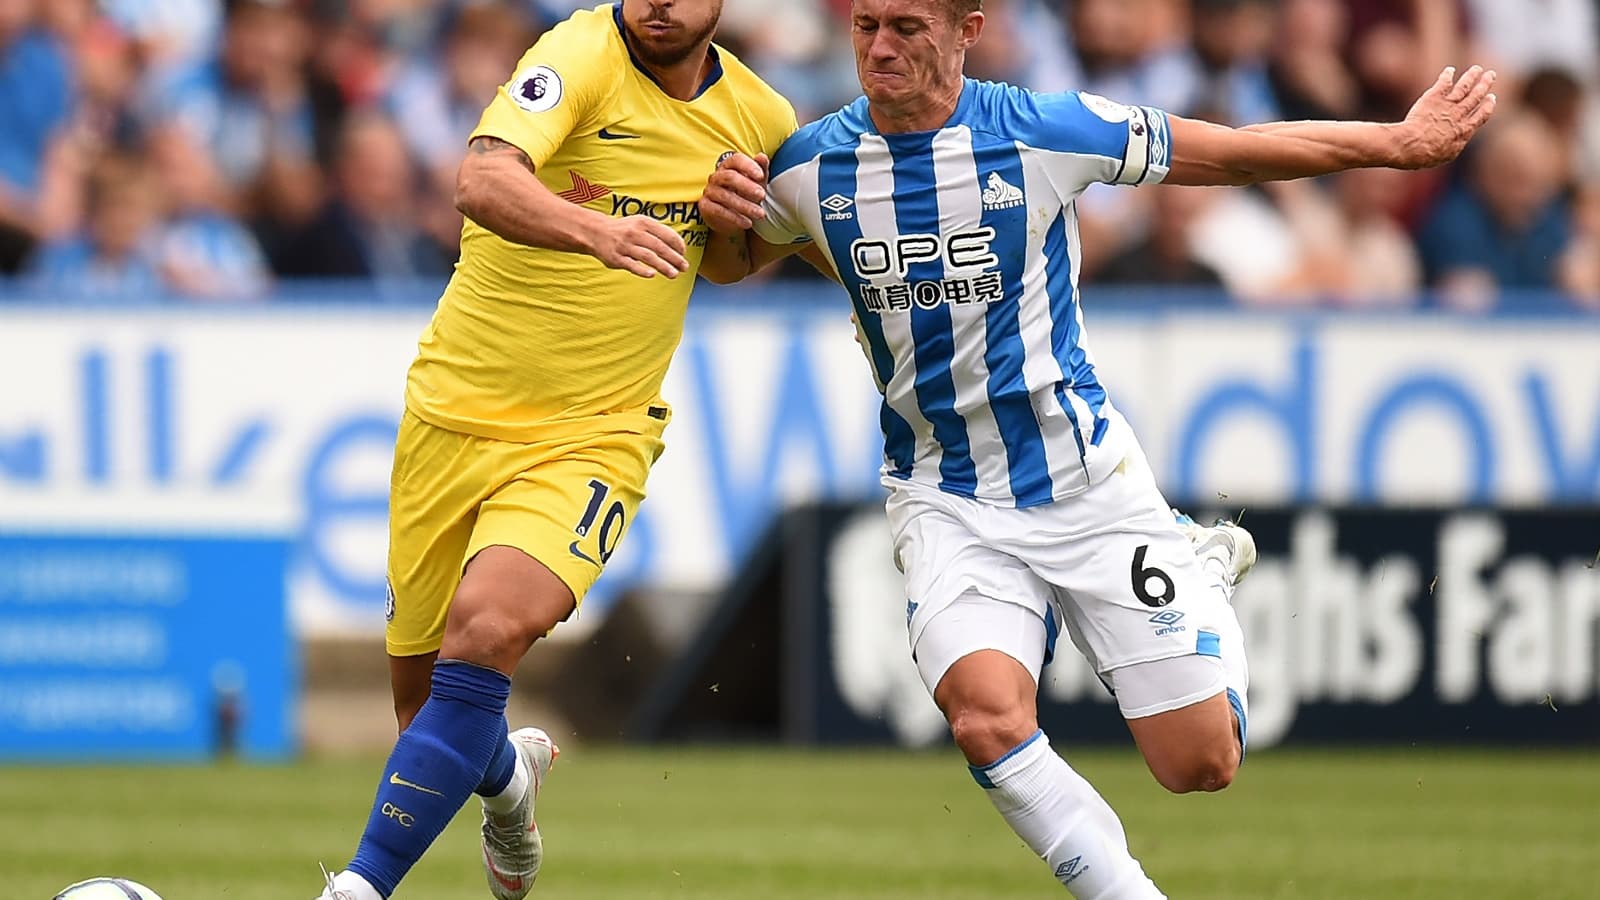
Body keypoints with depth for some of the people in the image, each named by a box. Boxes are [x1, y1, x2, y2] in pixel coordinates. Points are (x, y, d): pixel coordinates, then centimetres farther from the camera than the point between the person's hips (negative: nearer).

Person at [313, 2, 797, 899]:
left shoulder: (760, 118, 2)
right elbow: (484, 181, -33)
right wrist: (596, 231, -52)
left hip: (593, 438, 1)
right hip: (457, 412, 0)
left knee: (488, 624, -27)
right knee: (421, 685, 10)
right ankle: (507, 775, 47)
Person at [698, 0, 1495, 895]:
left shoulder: (1043, 132, -12)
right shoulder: (809, 167, -4)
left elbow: (1241, 152, -3)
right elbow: (746, 258, 16)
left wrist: (1402, 142, -2)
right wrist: (722, 212, -7)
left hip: (1086, 480, -1)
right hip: (948, 506, 1)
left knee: (1201, 765, 0)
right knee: (989, 719, -29)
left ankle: (1202, 568, 31)